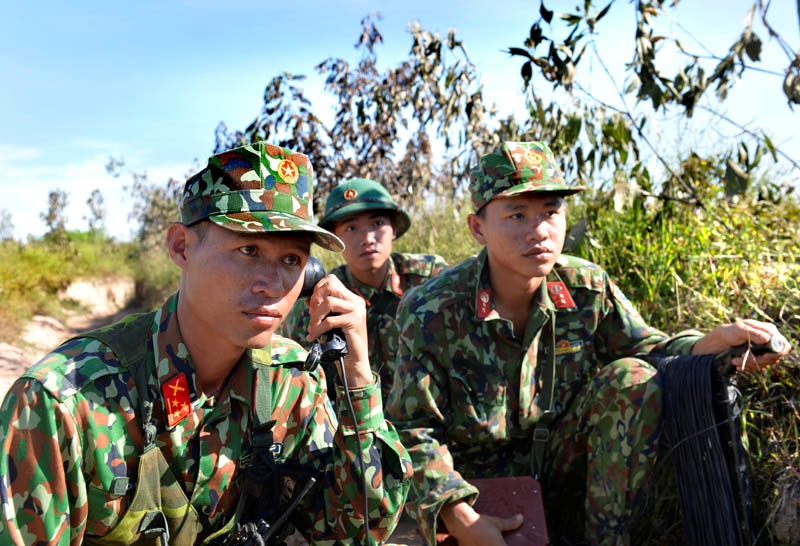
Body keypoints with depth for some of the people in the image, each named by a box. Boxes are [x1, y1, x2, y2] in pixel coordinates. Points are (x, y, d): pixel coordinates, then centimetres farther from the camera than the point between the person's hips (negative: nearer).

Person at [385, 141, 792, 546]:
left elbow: (650, 351, 0)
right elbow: (414, 430, -17)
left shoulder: (587, 288, -8)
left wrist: (722, 339, -22)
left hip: (564, 465, 3)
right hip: (480, 486, -3)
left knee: (630, 379, -20)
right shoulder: (431, 314, -18)